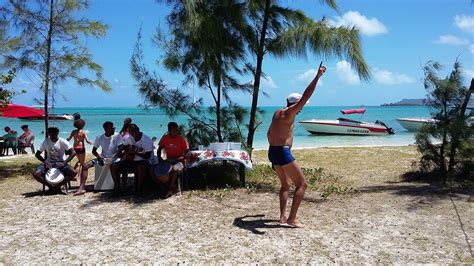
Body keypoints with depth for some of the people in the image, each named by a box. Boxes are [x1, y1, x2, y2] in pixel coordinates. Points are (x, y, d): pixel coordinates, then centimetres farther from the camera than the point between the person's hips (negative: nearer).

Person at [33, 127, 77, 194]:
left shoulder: (62, 142, -7)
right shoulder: (46, 142, 0)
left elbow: (73, 153, -14)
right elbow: (37, 154, 6)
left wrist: (64, 163, -23)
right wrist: (45, 161, -12)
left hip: (60, 163, -2)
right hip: (49, 164, 2)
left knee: (73, 172, -29)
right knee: (36, 174, -25)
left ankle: (57, 186, -12)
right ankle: (51, 186, -4)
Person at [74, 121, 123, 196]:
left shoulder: (117, 136, -5)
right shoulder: (99, 138, 3)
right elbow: (94, 150, 6)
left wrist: (112, 158, -25)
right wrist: (99, 157, -15)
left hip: (113, 158, -4)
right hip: (102, 158, 4)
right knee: (85, 165, -13)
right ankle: (82, 188, -17)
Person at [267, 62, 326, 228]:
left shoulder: (277, 113, 16)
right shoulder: (288, 113, -10)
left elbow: (269, 134, 25)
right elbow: (305, 97, -21)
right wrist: (317, 76, -22)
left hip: (272, 152, 9)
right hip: (283, 152, -9)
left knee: (286, 184, 23)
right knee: (302, 184, -1)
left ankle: (283, 216, 18)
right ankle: (292, 219, -5)